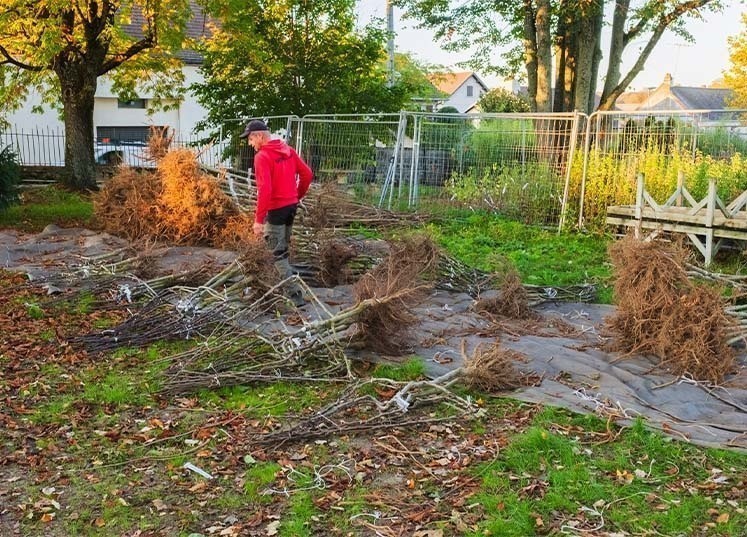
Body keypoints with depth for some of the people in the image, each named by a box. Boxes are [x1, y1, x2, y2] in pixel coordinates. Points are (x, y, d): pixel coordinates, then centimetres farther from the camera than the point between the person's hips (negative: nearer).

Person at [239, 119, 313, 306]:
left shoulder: (262, 156, -17)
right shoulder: (288, 150, 7)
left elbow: (264, 190, -23)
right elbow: (307, 174, 10)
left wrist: (259, 219, -21)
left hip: (276, 209, -8)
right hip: (291, 205, 8)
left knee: (278, 255, -3)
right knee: (282, 249, 19)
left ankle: (296, 294, -8)